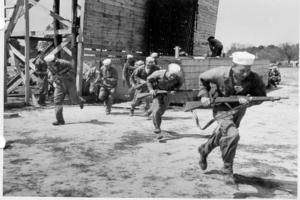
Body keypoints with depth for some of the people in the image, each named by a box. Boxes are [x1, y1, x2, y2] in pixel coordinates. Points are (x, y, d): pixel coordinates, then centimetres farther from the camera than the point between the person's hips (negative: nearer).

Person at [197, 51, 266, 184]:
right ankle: (227, 169, -7)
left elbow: (261, 96, -12)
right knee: (232, 135, -28)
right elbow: (202, 78, -7)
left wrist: (248, 100, -32)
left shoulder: (254, 79, -25)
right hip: (222, 109, -4)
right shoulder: (220, 74, -27)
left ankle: (204, 150, 57)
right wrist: (204, 95, -18)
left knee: (221, 135, 25)